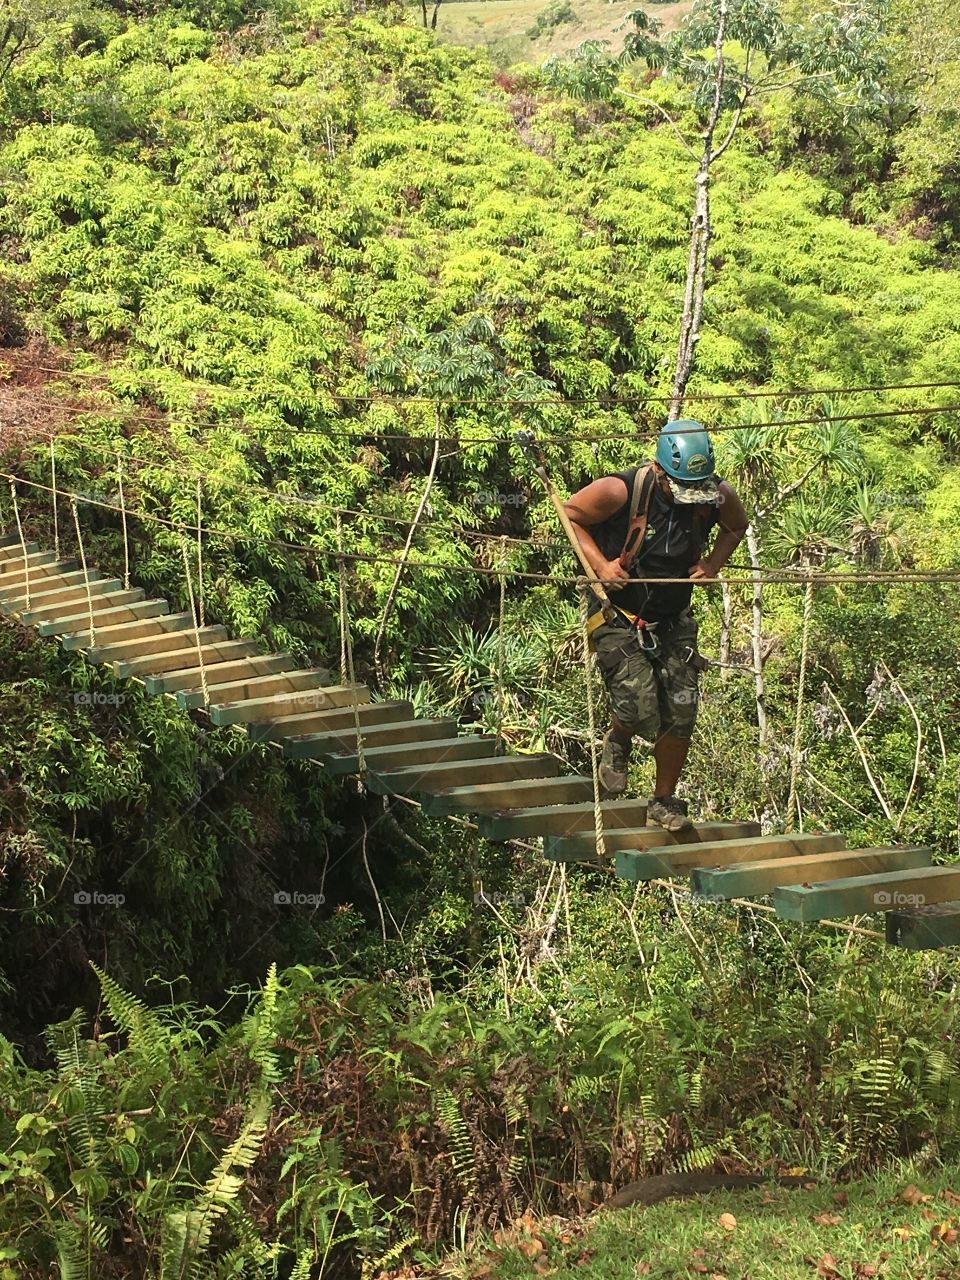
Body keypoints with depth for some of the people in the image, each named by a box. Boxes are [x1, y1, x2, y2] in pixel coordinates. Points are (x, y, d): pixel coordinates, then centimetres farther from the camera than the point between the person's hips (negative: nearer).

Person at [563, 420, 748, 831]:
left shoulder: (719, 496, -11)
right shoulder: (621, 490, -23)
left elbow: (737, 526, 13)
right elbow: (571, 513, -6)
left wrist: (713, 563, -5)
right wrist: (600, 563, -17)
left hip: (674, 619, 4)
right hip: (619, 616, -4)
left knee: (681, 715, 2)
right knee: (640, 711, -16)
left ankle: (664, 801, 23)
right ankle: (618, 743, 22)